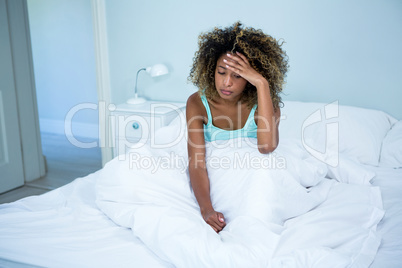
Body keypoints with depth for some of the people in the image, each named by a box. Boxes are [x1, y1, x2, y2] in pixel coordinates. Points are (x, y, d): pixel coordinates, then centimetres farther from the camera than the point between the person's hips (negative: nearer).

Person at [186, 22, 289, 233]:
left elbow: (267, 146, -36)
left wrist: (262, 83, -34)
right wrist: (206, 209, -40)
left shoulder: (265, 104, -13)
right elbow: (196, 162, -22)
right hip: (213, 185, 1)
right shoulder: (197, 103, -12)